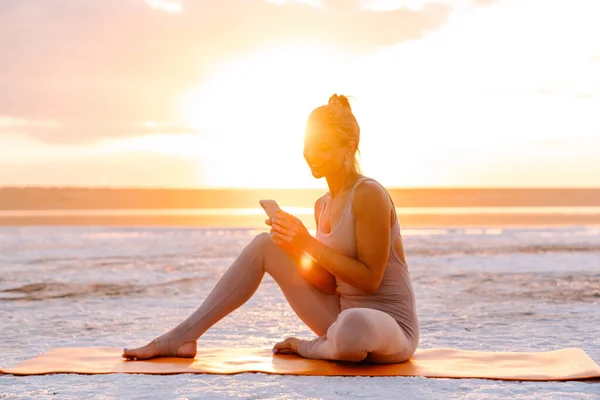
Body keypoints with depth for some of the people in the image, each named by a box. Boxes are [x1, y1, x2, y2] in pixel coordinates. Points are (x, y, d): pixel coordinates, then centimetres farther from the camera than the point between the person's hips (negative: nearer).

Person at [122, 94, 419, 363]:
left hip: (389, 327, -7)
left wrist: (310, 244, -21)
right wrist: (294, 248, -11)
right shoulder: (323, 205, 9)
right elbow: (328, 284, 5)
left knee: (353, 327, -45)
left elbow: (370, 279, -19)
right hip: (344, 314, 7)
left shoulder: (369, 195, -15)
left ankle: (306, 347, -7)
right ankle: (183, 337, -1)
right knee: (263, 245, 0)